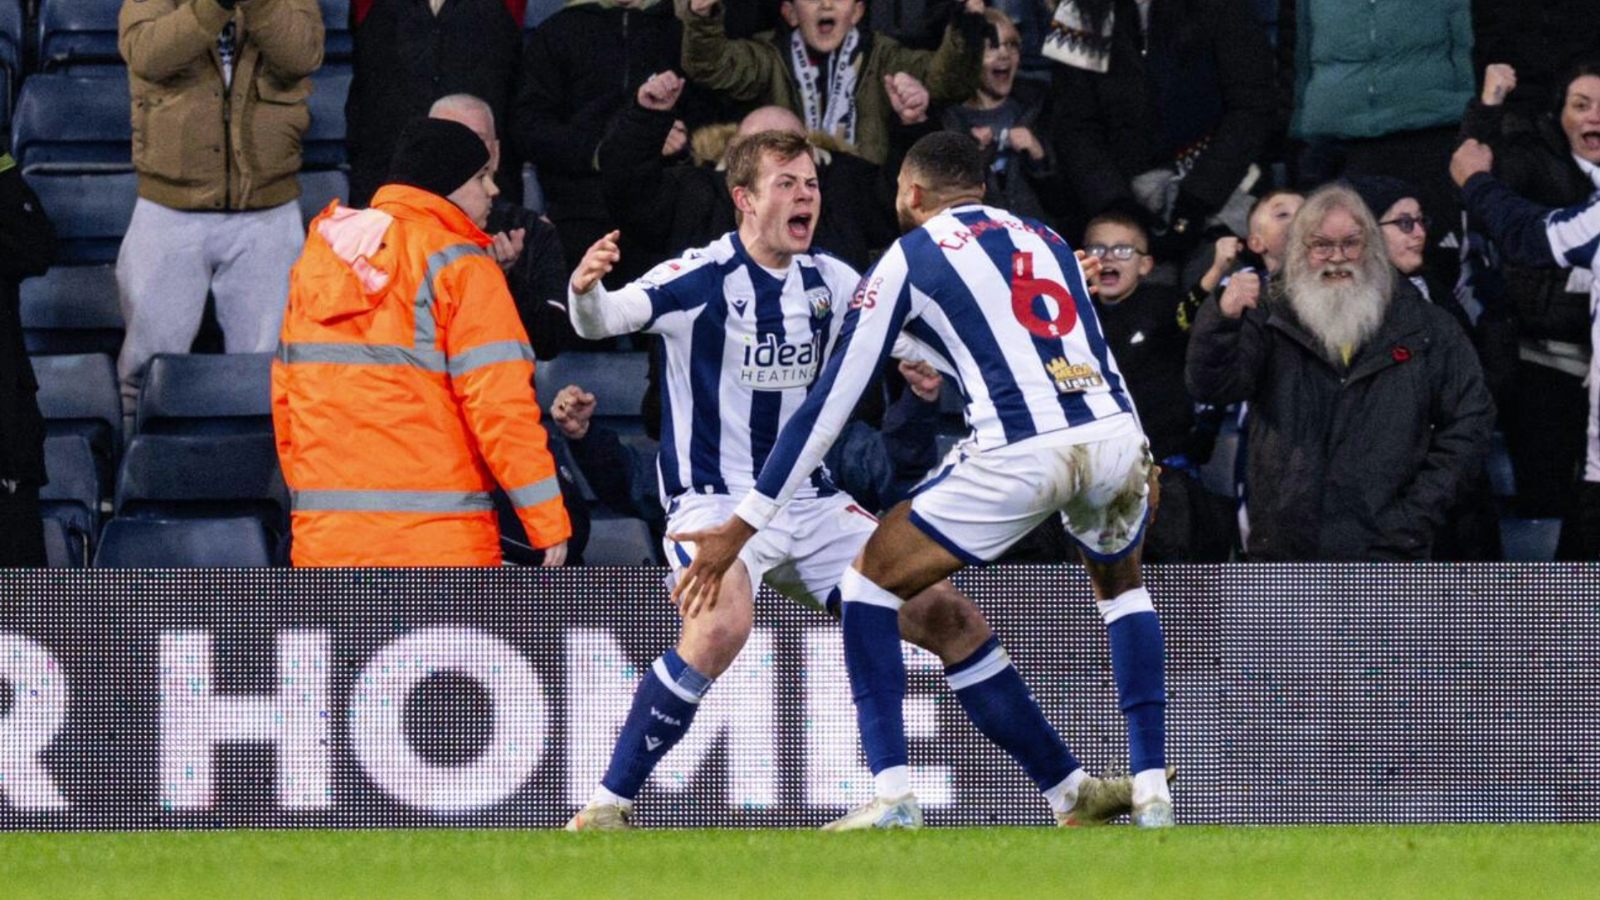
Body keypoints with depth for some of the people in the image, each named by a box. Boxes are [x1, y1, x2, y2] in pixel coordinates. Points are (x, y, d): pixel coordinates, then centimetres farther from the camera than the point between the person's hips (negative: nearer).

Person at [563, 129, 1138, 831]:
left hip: (810, 504, 6)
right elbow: (601, 320, -25)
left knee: (948, 617, 3)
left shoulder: (829, 282, 6)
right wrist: (585, 289, -49)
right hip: (715, 501, -6)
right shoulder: (703, 277, -12)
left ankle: (1071, 794, 14)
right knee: (721, 626, -35)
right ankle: (605, 809, -25)